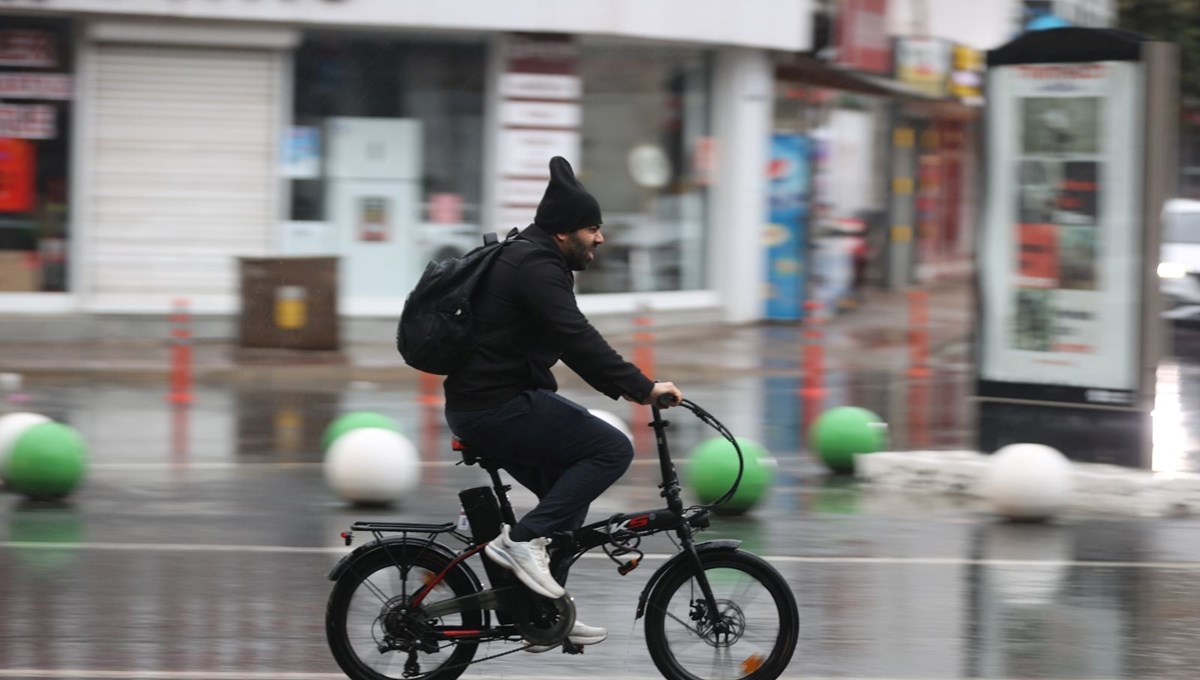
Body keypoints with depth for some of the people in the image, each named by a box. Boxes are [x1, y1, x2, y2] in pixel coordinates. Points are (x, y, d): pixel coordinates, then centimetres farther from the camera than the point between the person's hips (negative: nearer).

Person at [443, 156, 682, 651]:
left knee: (569, 489, 20)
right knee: (612, 449, -13)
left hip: (479, 404, 11)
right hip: (498, 409, -11)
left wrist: (626, 386, 21)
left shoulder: (524, 256, 19)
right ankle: (522, 540, -13)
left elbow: (567, 343, 26)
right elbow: (578, 339, -26)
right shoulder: (536, 267, -15)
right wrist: (642, 388, -26)